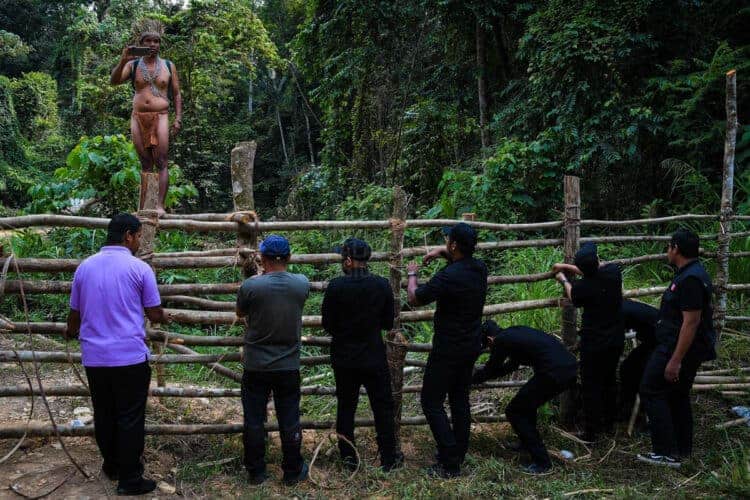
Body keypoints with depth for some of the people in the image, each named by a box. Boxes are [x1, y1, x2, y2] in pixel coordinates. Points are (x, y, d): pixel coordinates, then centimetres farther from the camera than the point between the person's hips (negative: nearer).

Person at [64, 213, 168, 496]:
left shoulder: (85, 267, 7)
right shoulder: (139, 268, -7)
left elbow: (75, 314, 15)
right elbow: (154, 315, -3)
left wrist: (71, 332, 38)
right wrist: (166, 319, 21)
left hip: (94, 357, 5)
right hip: (130, 356, -5)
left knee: (104, 415, 17)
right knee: (130, 418, 3)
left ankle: (112, 465, 33)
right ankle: (130, 480, 9)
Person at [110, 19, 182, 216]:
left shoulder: (168, 66, 8)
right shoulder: (133, 65, 8)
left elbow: (177, 94, 10)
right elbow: (114, 81, -6)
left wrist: (178, 118, -2)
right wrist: (123, 60, -20)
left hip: (160, 117, -2)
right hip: (138, 118, 2)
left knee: (161, 163, -11)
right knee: (145, 164, 5)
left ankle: (160, 205, -13)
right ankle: (143, 207, 9)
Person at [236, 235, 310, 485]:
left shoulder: (251, 286, -15)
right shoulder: (302, 284, -8)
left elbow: (240, 313, 5)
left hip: (256, 367, -1)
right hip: (289, 366, 2)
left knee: (254, 420, 12)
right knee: (289, 421, 12)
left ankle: (256, 472, 23)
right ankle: (293, 471, 24)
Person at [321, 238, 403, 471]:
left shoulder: (335, 286, -15)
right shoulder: (382, 285, -10)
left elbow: (327, 324, -6)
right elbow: (388, 323, -1)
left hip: (344, 358, 0)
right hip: (374, 358, 0)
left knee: (346, 407, 15)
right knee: (383, 408, 13)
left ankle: (348, 457, 23)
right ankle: (388, 458, 21)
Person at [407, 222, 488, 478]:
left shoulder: (448, 276, -25)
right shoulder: (479, 268, -1)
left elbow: (414, 298, -12)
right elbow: (462, 257, 25)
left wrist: (412, 274, 6)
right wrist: (441, 252, 11)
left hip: (448, 350, -8)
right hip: (471, 346, 8)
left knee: (431, 402, 1)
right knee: (460, 399, 18)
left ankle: (449, 463, 2)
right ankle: (459, 454, 28)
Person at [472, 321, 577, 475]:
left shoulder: (501, 340, -1)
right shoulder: (516, 332, 23)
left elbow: (490, 371, 11)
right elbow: (511, 365, 37)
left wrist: (470, 378, 28)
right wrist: (483, 372, 47)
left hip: (554, 373, -9)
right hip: (570, 368, 9)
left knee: (514, 412, 5)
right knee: (526, 403, 28)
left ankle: (542, 462, 5)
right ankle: (527, 444, 43)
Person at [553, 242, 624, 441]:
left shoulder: (581, 287, -22)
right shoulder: (613, 271, -12)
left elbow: (573, 297, 3)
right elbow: (596, 270, 10)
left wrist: (563, 279, 21)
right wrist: (566, 266, 16)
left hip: (594, 342, -5)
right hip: (616, 339, 5)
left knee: (591, 386, 6)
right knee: (609, 380, 22)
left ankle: (592, 431, 10)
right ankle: (609, 423, 35)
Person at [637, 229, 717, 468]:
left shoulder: (690, 279, -22)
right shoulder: (692, 273, 11)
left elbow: (691, 322, -26)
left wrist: (675, 360, -25)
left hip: (680, 348, -10)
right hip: (687, 349, 10)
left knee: (652, 391, -4)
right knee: (678, 395, 18)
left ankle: (667, 453, -1)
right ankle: (682, 450, 28)